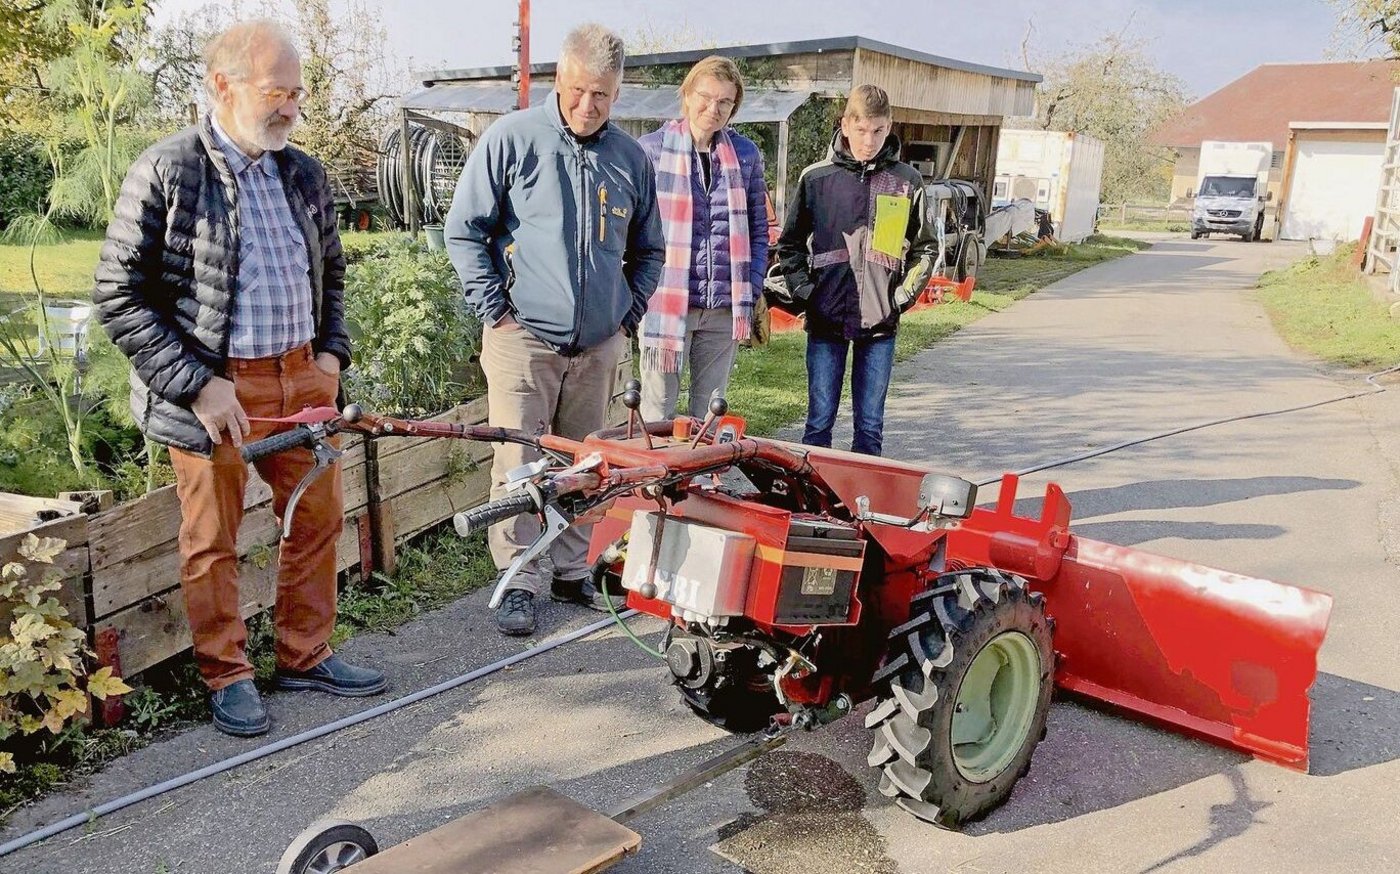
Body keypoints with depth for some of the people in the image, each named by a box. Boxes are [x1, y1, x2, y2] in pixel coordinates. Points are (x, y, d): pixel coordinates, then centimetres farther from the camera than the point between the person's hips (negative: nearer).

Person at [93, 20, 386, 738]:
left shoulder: (303, 173, 8)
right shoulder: (164, 173, -10)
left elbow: (331, 270, 21)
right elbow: (119, 300, -10)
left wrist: (331, 351, 7)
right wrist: (196, 386, -16)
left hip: (303, 378, 6)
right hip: (213, 389, -5)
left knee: (318, 518, 13)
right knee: (212, 542, 7)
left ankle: (305, 657, 30)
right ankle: (227, 675, 26)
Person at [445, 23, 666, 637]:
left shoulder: (631, 159, 8)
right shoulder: (511, 139, -3)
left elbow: (648, 251, 20)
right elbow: (464, 229, 0)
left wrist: (629, 313, 9)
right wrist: (494, 308, -5)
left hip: (599, 345, 4)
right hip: (524, 338, -3)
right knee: (518, 466, -2)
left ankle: (572, 572, 24)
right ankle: (518, 582, 9)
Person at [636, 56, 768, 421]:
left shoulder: (746, 154, 9)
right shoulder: (652, 148, 0)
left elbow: (759, 230, 14)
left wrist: (751, 291, 5)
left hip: (724, 308, 3)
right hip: (665, 301, -3)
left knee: (710, 411, 11)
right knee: (658, 412, 1)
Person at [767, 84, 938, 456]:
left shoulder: (906, 182, 3)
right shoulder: (816, 178, 1)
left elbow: (925, 248, 12)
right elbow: (790, 244, 9)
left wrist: (902, 296, 1)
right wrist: (805, 293, -3)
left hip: (880, 322, 1)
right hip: (826, 319, -1)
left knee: (870, 424, 9)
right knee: (820, 420, 6)